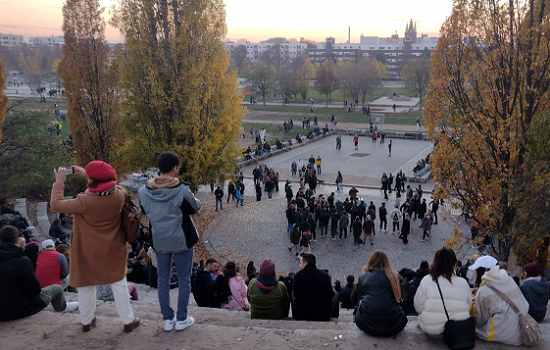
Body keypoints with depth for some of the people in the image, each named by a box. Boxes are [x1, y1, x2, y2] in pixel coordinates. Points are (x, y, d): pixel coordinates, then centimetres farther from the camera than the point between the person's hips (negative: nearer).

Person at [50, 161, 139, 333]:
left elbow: (56, 204, -17)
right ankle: (128, 320, 23)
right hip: (113, 250, 3)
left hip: (88, 252, -2)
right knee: (119, 284, 14)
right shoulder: (119, 195, -17)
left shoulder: (85, 201, -29)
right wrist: (86, 173, 6)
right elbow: (109, 184, 6)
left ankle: (87, 321, 34)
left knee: (86, 285, 17)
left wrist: (59, 182, -6)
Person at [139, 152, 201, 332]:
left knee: (163, 280, 15)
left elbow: (145, 212, 7)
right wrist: (193, 197, 13)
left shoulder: (144, 191, -7)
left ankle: (168, 319, 23)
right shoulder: (182, 190, -20)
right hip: (181, 241, -4)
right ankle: (181, 319, 19)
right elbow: (195, 208, -5)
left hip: (159, 241, 4)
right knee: (184, 280, 11)